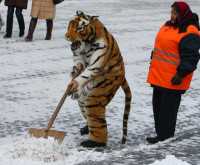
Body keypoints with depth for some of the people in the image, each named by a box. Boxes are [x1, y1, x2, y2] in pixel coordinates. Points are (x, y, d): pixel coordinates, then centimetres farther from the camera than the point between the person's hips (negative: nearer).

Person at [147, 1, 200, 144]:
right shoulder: (168, 26, 14)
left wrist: (181, 74, -22)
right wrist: (153, 64, 26)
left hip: (172, 80, -10)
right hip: (159, 76, 10)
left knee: (167, 108, -6)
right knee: (158, 105, 15)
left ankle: (165, 137, 0)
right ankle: (161, 133, 24)